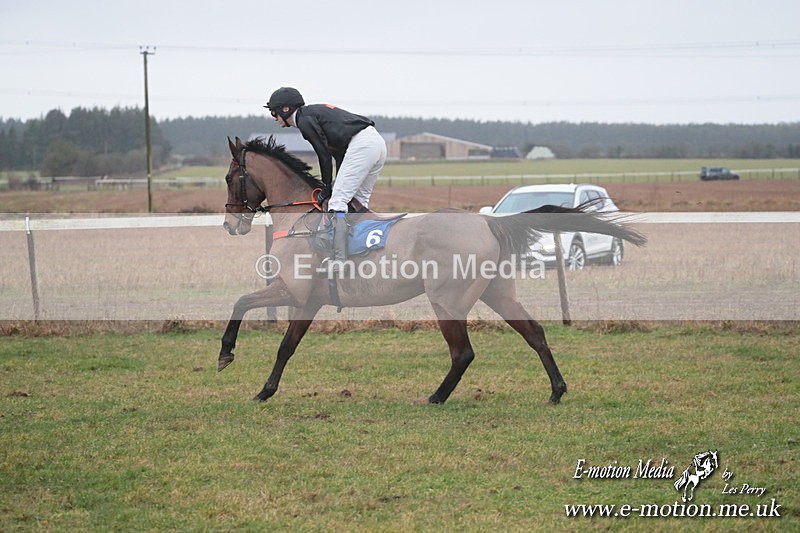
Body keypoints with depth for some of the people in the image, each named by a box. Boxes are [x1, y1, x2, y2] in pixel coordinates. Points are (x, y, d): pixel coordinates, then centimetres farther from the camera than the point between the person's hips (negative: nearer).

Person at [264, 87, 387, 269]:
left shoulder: (305, 120, -3)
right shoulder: (315, 113, 26)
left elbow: (324, 154, -4)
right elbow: (337, 150, 23)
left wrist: (327, 186, 7)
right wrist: (339, 183, 20)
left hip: (361, 145, -10)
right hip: (378, 143, 10)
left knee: (337, 201, -12)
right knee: (358, 203, 17)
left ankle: (339, 260, -20)